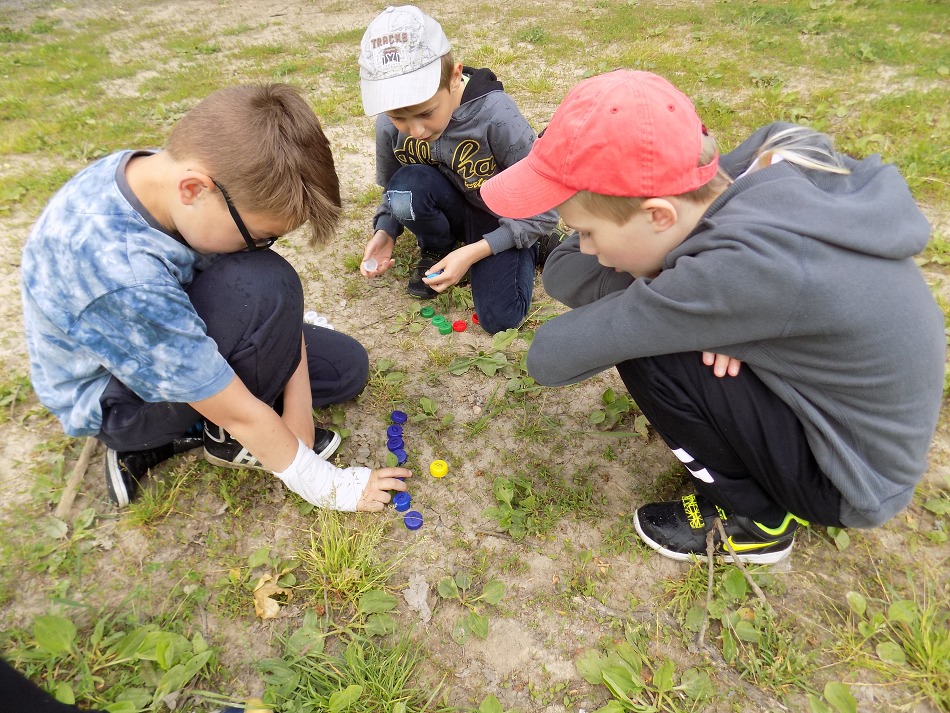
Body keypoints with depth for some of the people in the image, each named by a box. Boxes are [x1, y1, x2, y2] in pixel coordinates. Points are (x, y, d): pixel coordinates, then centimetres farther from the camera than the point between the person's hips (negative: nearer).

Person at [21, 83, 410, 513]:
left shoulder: (169, 174, -18)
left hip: (173, 334, 7)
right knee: (265, 285, -33)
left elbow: (276, 304, -13)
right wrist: (323, 485, -18)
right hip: (113, 399, -7)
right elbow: (237, 411, -30)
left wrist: (298, 415, -17)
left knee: (347, 367, 4)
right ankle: (227, 441, -5)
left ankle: (166, 436, 3)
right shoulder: (121, 276, -40)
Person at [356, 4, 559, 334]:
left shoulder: (495, 116, -31)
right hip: (453, 209, 3)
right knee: (407, 187, -31)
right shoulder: (390, 125, -18)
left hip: (503, 219, -3)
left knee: (499, 319, -20)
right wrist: (384, 232, -20)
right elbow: (392, 192, 3)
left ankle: (528, 249, 12)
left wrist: (473, 252, -28)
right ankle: (436, 248, 3)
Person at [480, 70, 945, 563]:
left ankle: (756, 519, 3)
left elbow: (551, 356, -29)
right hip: (829, 395, 7)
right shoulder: (757, 179, -13)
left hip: (851, 478, -7)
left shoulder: (747, 265, -37)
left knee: (645, 352, -23)